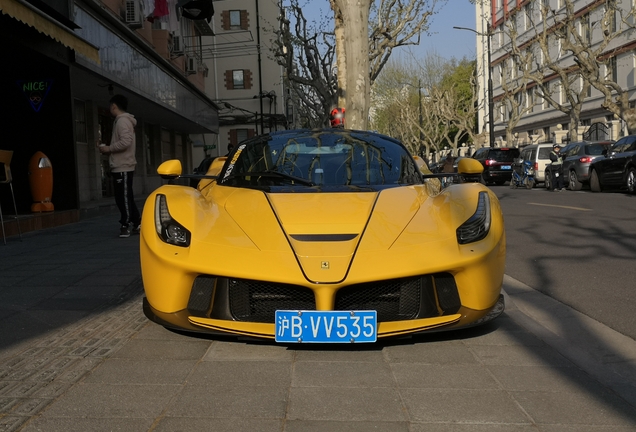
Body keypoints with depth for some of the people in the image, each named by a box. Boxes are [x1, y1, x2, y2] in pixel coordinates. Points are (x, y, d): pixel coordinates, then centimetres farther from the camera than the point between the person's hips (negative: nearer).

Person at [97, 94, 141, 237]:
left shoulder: (122, 121, -11)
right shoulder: (123, 121, 20)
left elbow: (125, 142, -24)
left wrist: (108, 148, -12)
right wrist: (107, 149, 10)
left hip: (122, 166, -10)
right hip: (122, 166, 10)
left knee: (123, 197, -7)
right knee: (126, 197, 12)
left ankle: (126, 225, -4)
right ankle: (136, 223, 16)